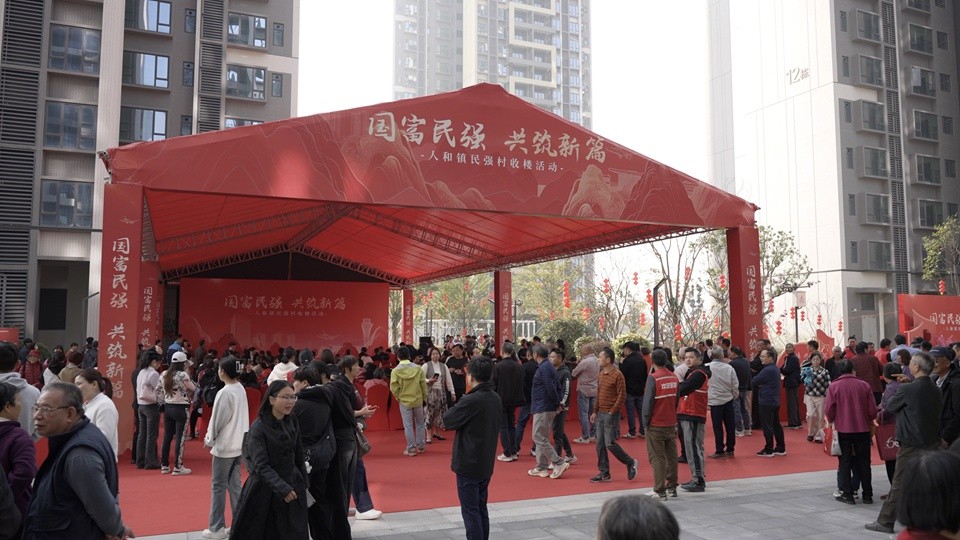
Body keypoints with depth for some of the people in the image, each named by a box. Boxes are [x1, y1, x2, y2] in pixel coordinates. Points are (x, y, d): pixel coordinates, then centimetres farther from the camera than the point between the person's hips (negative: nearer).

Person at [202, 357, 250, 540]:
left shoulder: (225, 393, -19)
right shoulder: (241, 389, 6)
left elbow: (218, 420, -15)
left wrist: (209, 439, 1)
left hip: (224, 446, -8)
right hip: (238, 444, 8)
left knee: (218, 487, 2)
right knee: (234, 485, 13)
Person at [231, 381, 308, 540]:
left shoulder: (292, 422, 1)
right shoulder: (258, 428, -17)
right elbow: (261, 466, -22)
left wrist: (303, 483, 15)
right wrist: (282, 488, -32)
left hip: (292, 486, 5)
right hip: (265, 489, -5)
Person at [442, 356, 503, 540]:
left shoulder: (471, 400, -22)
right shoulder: (495, 398, 3)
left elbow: (448, 420, -12)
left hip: (468, 464, -8)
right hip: (486, 464, 8)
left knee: (470, 511, 1)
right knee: (481, 508, 18)